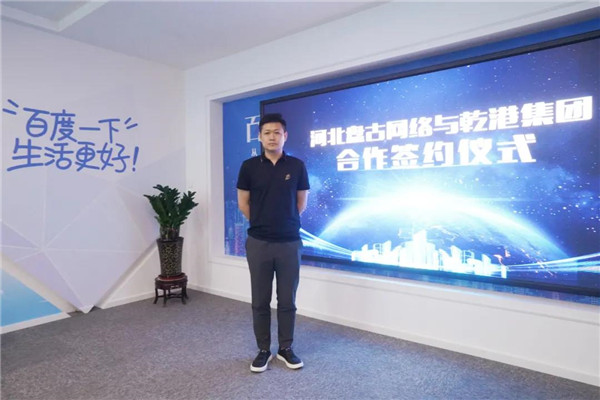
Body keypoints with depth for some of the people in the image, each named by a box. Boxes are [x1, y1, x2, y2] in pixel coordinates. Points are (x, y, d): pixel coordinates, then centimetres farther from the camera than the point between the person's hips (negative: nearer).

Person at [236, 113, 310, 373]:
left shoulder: (297, 166, 0)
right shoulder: (249, 166, -2)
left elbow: (301, 203, 9)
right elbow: (243, 204, 6)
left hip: (290, 242, 0)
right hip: (258, 242, 0)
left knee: (287, 300, 10)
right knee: (260, 301, 9)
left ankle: (285, 348, 28)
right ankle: (263, 350, 26)